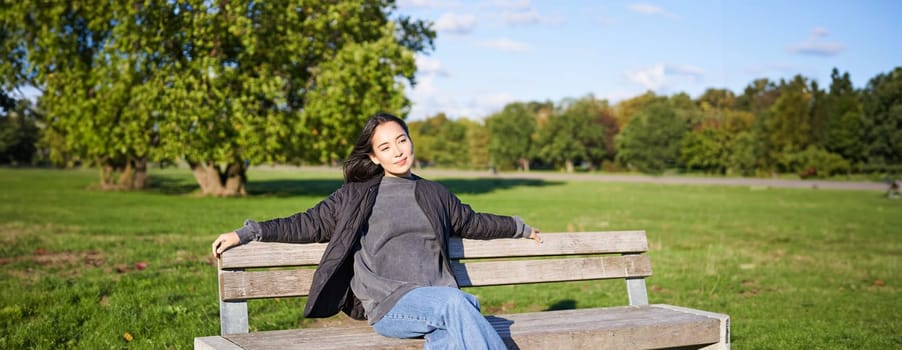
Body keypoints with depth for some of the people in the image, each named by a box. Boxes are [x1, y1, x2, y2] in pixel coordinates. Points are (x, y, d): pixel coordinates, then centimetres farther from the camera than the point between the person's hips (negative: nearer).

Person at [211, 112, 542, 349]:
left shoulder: (434, 194, 22)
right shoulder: (355, 196, 13)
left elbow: (472, 223, 38)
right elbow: (309, 224, 14)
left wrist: (520, 228, 49)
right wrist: (245, 233, 7)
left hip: (440, 304, 3)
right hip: (389, 306, -3)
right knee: (454, 302, -36)